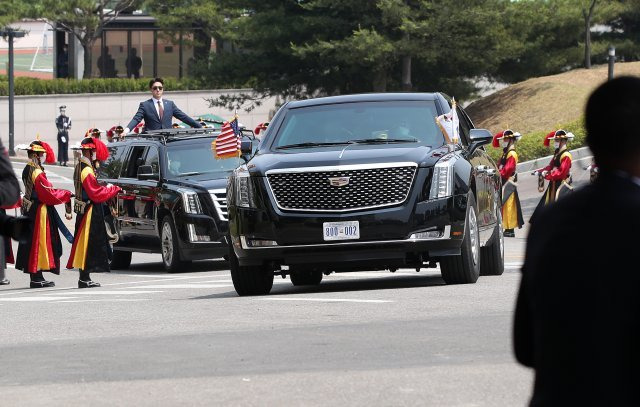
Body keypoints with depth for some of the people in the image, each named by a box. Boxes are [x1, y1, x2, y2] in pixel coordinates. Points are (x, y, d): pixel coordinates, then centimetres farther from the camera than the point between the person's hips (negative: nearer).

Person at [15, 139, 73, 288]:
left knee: (32, 242, 10)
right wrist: (67, 194, -3)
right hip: (40, 212, -9)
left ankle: (35, 276, 14)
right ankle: (37, 278, -3)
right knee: (39, 242, -4)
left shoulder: (27, 171, 10)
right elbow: (49, 194, -16)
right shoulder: (38, 173, -18)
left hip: (30, 209, 9)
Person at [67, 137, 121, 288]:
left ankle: (84, 278, 15)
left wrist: (105, 189, 9)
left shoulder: (79, 167, 13)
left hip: (83, 211, 10)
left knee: (85, 244, 12)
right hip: (90, 212, -10)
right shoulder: (87, 171, -19)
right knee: (88, 244, -7)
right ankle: (84, 279, -6)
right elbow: (96, 194, -19)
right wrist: (113, 190, -8)